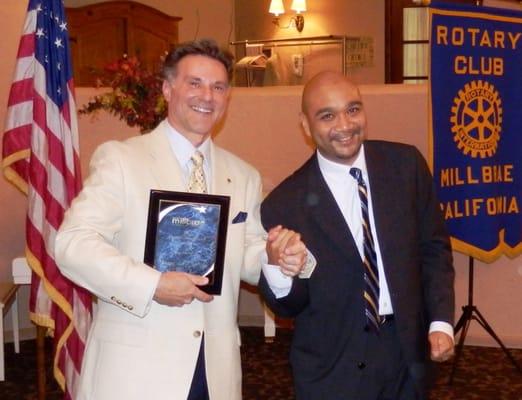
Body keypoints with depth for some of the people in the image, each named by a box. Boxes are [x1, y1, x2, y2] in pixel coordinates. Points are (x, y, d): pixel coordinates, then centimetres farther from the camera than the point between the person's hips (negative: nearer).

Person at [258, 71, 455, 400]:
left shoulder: (406, 164, -6)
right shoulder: (285, 202, -14)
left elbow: (434, 248, 4)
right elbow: (288, 306, -7)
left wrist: (441, 320, -4)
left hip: (409, 351, 3)